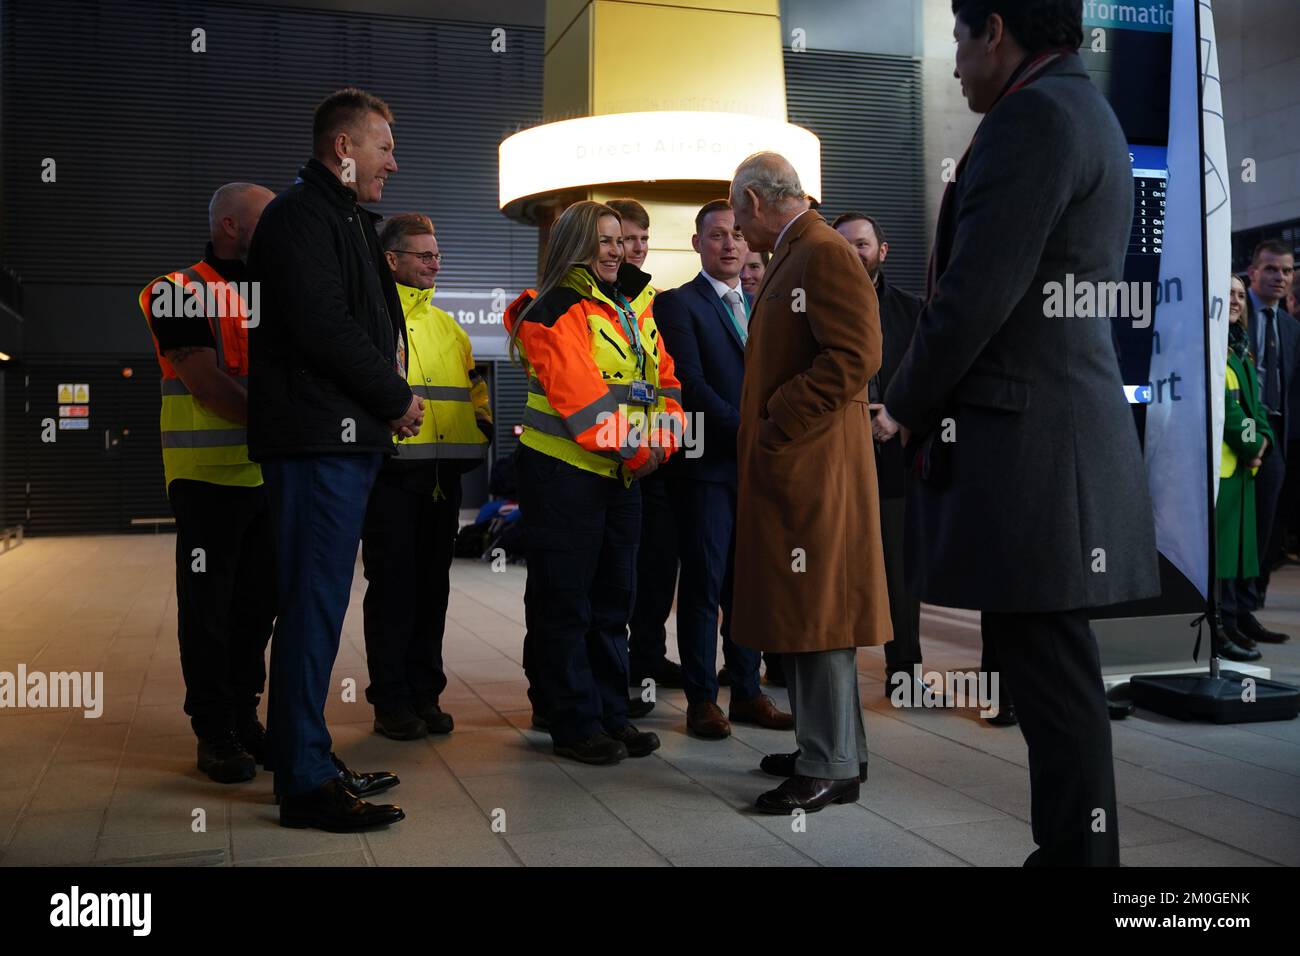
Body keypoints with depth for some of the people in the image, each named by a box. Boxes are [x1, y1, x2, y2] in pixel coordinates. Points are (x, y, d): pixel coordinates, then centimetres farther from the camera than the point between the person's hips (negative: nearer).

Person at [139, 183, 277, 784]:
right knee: (209, 606, 2)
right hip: (208, 476, -6)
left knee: (258, 601, 10)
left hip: (270, 475, 6)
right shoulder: (179, 291, -4)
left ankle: (245, 716, 22)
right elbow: (205, 383, -15)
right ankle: (214, 731, 11)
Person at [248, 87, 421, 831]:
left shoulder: (347, 218, 23)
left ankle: (310, 760, 22)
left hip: (350, 437, 10)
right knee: (315, 602, -7)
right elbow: (321, 327, -19)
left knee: (319, 601, 13)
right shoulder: (302, 214, -8)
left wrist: (391, 396, 9)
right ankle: (305, 783, -1)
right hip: (318, 436, -10)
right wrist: (398, 398, -9)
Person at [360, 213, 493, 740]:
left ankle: (425, 694, 19)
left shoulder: (446, 325, 20)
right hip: (390, 471, -6)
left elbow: (474, 384, 27)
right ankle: (390, 701, 8)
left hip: (443, 473, 6)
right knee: (393, 586, -1)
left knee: (433, 586, 9)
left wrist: (482, 426, 12)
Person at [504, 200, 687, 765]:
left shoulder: (635, 305, 14)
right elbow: (579, 395, -19)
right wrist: (633, 450, -18)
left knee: (613, 598, 13)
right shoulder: (554, 311, -10)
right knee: (565, 602, 1)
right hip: (564, 470, -8)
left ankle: (611, 714, 23)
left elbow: (663, 378, 8)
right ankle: (572, 724, 9)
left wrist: (662, 441, -8)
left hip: (621, 474, 8)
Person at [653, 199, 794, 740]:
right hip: (707, 465, -5)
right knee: (703, 585, 0)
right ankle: (701, 699, 8)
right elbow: (691, 384, -10)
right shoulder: (677, 304, -1)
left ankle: (746, 691, 17)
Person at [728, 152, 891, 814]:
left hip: (811, 465, -10)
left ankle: (832, 768, 5)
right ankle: (830, 746, 26)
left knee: (817, 613, -4)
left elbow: (855, 357, -22)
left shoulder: (824, 253, -12)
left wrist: (776, 428, -18)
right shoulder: (789, 258, 20)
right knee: (802, 612, 15)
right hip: (785, 466, 10)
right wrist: (761, 427, 16)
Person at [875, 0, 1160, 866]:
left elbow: (977, 296, -17)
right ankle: (1074, 842, 22)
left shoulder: (1033, 116, -11)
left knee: (1052, 677, -4)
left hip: (1024, 444, -10)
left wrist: (906, 404, -1)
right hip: (1061, 431, 10)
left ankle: (1076, 849, 5)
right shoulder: (1085, 113, 20)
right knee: (1049, 668, 13)